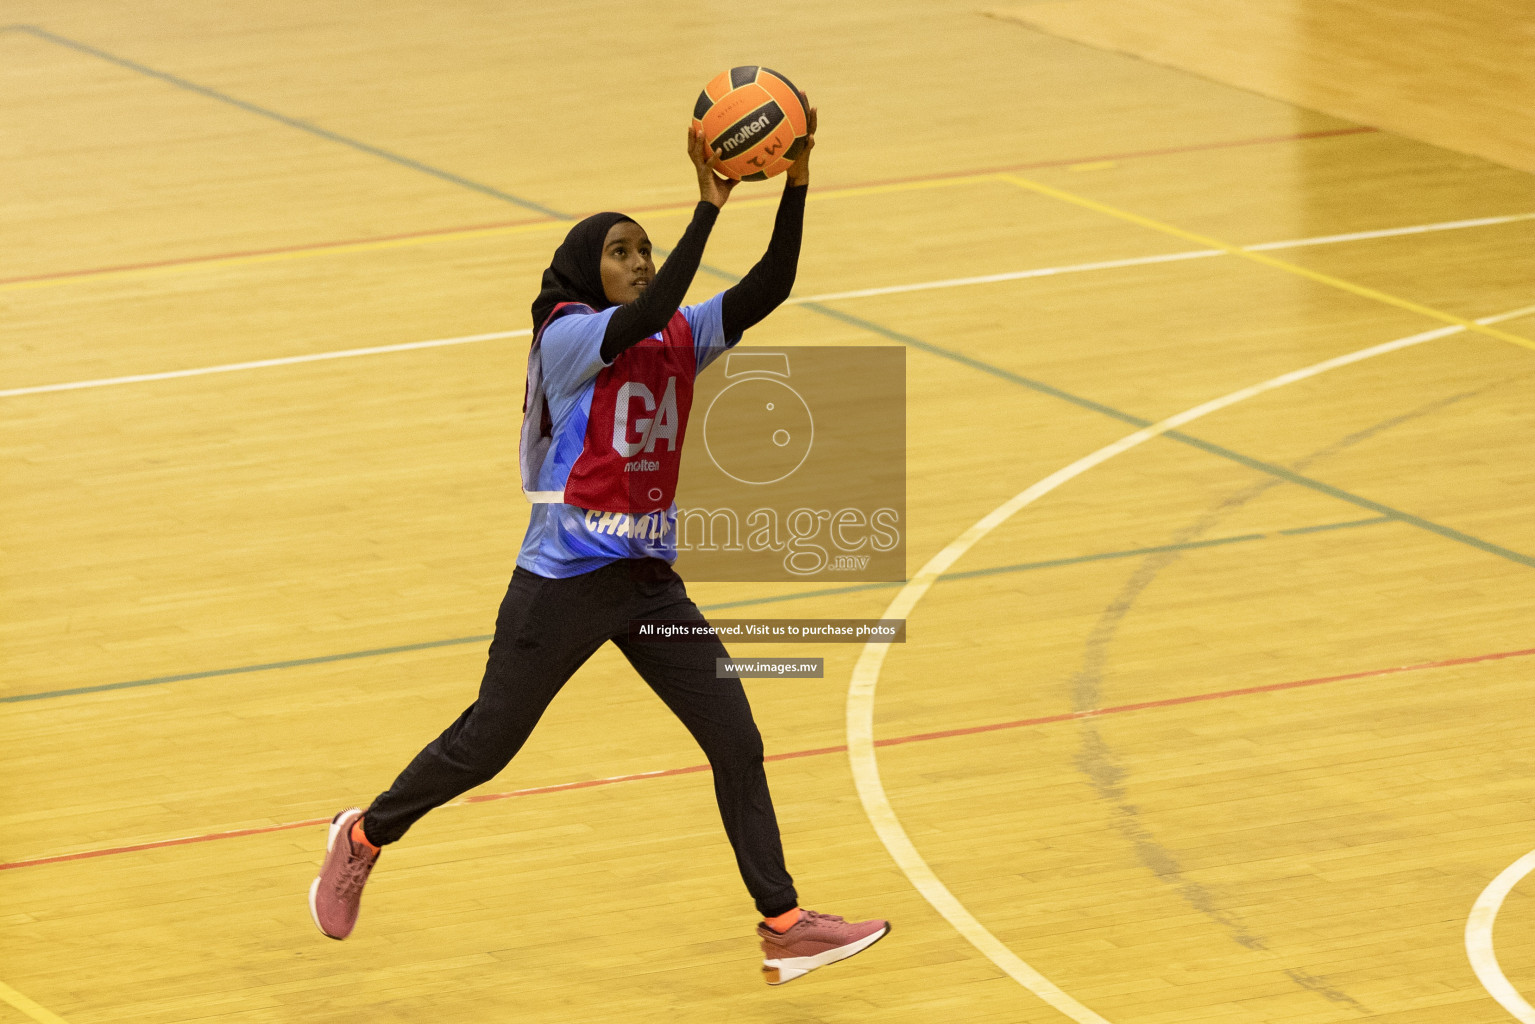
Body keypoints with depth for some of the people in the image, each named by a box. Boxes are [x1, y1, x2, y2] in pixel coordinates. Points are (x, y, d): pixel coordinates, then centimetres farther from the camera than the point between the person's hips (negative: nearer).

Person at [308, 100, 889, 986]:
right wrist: (710, 206, -35)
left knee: (737, 743, -1)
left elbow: (768, 290, -7)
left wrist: (796, 187, -20)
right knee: (485, 745, 7)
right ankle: (365, 837, 30)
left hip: (651, 580, 6)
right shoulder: (568, 336, -13)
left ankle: (785, 926, 2)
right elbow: (642, 318, -33)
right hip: (564, 581, -6)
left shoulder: (682, 339, 4)